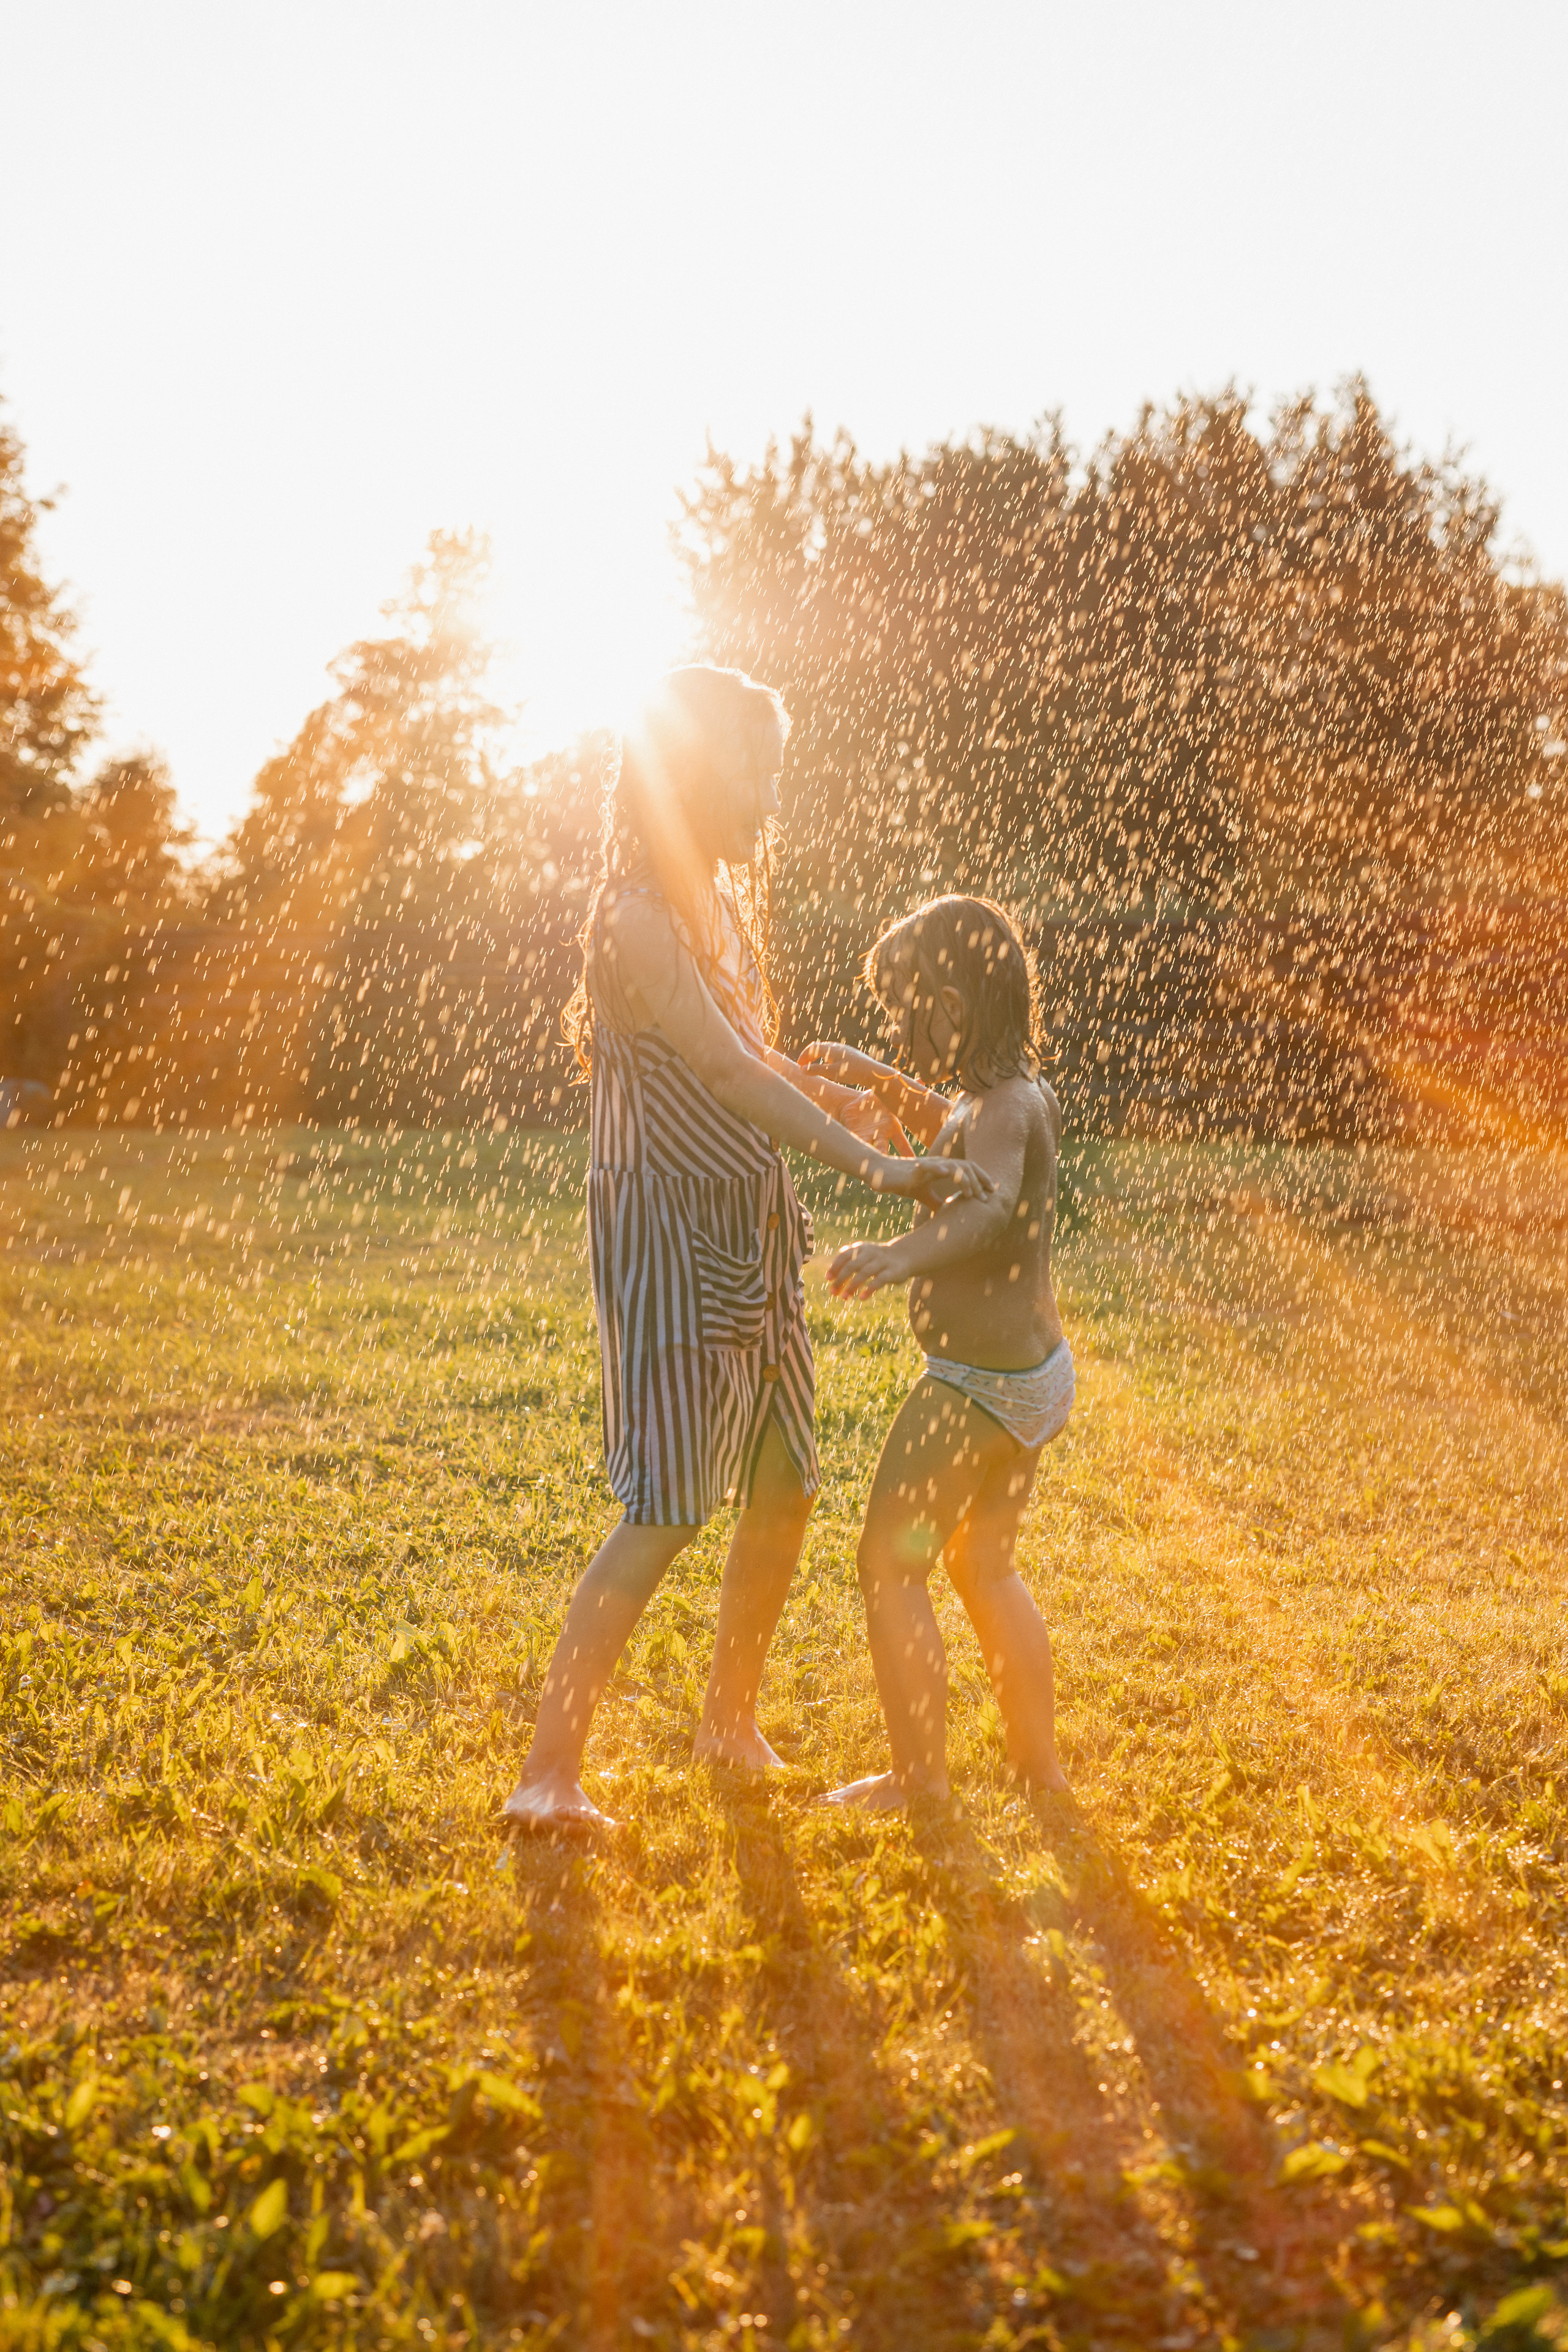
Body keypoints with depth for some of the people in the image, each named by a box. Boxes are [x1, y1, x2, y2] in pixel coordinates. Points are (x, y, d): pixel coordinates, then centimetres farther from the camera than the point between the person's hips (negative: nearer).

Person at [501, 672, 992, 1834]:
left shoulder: (722, 903, 13)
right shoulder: (641, 918, -17)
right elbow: (726, 1073, -26)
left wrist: (844, 1095, 3)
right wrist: (874, 1164, -31)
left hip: (752, 1236, 9)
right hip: (668, 1237, -9)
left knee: (785, 1490, 14)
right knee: (667, 1510, -12)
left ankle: (731, 1718, 32)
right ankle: (549, 1772, -6)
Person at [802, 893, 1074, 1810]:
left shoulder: (1004, 1108, -22)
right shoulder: (1024, 1093, 8)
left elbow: (990, 1203, -43)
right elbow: (953, 1130, 31)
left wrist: (900, 1253, -60)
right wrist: (879, 1079, 21)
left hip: (979, 1385, -10)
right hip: (1035, 1368, 10)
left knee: (892, 1566, 1)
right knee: (987, 1568, 22)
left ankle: (921, 1781, 8)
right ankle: (1043, 1769, 31)